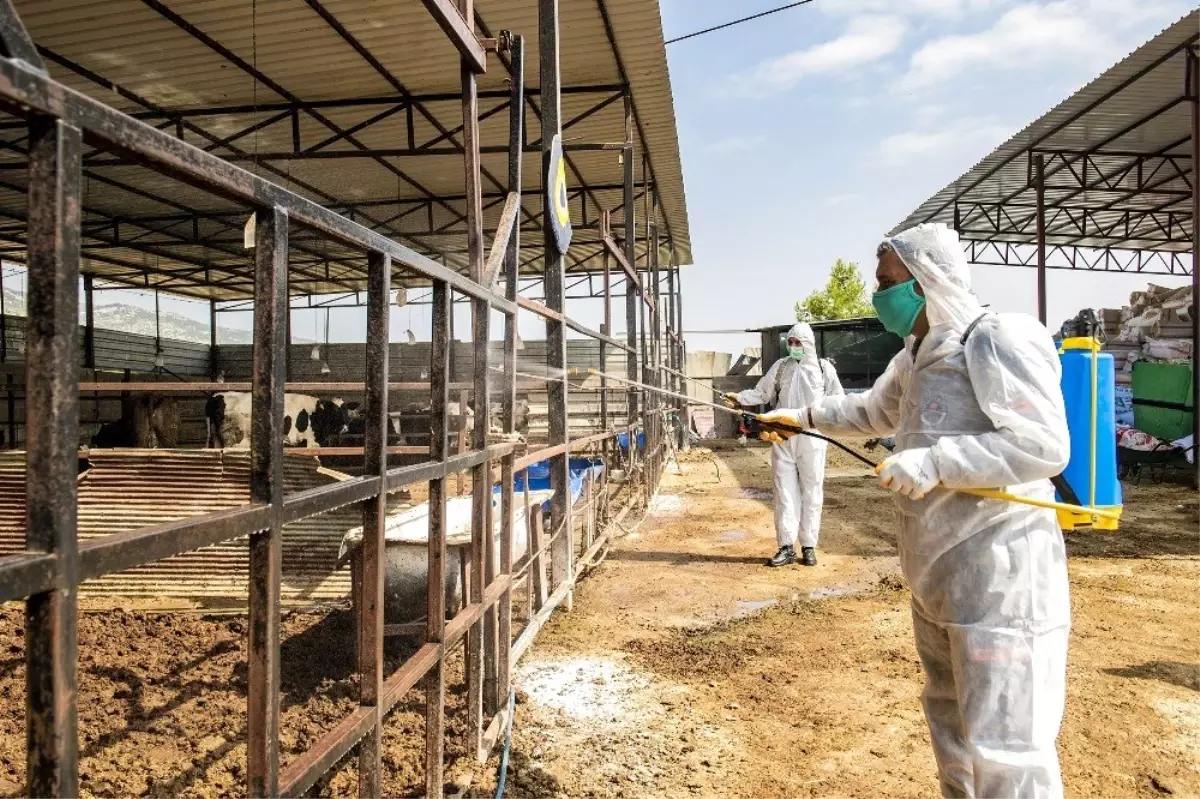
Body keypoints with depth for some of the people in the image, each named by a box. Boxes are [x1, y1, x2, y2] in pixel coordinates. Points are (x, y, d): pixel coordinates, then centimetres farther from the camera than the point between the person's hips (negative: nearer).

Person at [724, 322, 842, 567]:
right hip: (783, 438, 2)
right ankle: (786, 547, 8)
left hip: (812, 438, -1)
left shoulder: (823, 368, 5)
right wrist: (740, 398, -10)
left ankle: (809, 546, 14)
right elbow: (761, 393, 6)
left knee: (811, 492, 5)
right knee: (785, 492, 2)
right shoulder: (780, 367, 9)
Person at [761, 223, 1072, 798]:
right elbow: (873, 411, 31)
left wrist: (935, 460, -26)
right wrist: (803, 417, 32)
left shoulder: (1002, 341, -16)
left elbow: (1045, 446, -25)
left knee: (1004, 748, -5)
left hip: (1000, 574, -9)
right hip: (936, 576, 9)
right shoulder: (914, 359, 12)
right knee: (950, 723, 22)